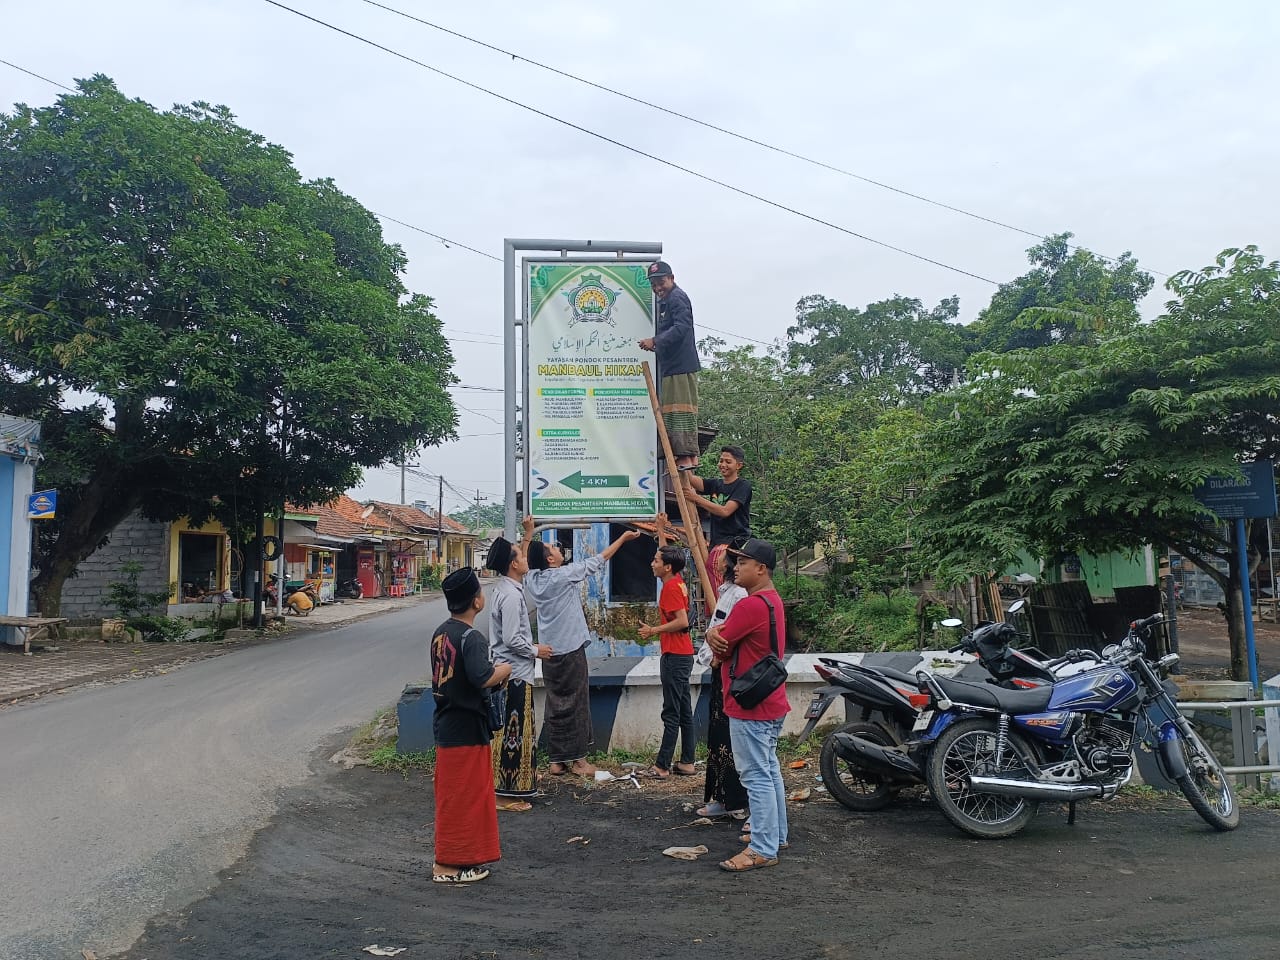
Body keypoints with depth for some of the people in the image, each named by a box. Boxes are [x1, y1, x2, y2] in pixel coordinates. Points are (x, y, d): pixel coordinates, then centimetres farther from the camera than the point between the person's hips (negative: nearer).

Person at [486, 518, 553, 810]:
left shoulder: (505, 586, 10)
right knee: (514, 734, -4)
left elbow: (521, 564, 31)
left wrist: (528, 536, 30)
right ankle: (506, 794, 2)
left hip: (509, 671, 10)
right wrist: (536, 650, -9)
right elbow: (512, 639, -24)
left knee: (508, 732, 16)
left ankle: (504, 788, 25)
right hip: (516, 675, -10)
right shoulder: (511, 595, -20)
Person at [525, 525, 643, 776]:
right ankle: (577, 759, 5)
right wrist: (622, 539, 7)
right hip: (571, 649, -6)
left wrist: (528, 533, 32)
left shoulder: (531, 579, 3)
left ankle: (555, 761, 12)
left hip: (549, 652, 6)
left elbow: (525, 561, 25)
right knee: (576, 703, 1)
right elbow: (597, 561, -3)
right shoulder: (564, 575, -12)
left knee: (555, 704, 10)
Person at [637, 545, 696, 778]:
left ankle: (662, 766, 0)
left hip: (674, 656, -10)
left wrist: (654, 630, -16)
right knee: (684, 711, 12)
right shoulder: (678, 582, 9)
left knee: (672, 714, -5)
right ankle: (687, 763, 18)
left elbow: (683, 621, -23)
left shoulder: (671, 587, -17)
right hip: (682, 654, 10)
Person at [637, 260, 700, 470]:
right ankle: (680, 455, 13)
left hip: (682, 366, -10)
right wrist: (656, 345, 14)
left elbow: (681, 328, -22)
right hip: (670, 366, 10)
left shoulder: (677, 298, -8)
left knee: (682, 411, -10)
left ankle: (688, 456, -9)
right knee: (669, 412, 10)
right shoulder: (664, 301, 24)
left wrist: (655, 341, -25)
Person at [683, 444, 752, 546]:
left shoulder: (743, 485, -3)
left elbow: (725, 511, -15)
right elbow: (691, 480, -2)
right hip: (715, 541, 6)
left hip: (737, 541, -5)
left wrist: (696, 498, -17)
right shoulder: (715, 483, 15)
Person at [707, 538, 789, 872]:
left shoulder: (751, 605, -22)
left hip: (750, 706, -11)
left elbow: (720, 647, -17)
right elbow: (731, 637, 9)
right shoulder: (773, 600, 11)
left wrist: (713, 635, 4)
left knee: (757, 776, -5)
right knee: (769, 770, 18)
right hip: (771, 702, 11)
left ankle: (763, 850, 0)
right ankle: (775, 833, 29)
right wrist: (717, 634, -12)